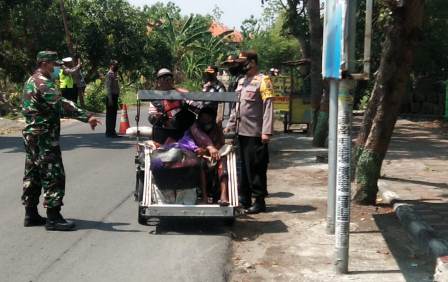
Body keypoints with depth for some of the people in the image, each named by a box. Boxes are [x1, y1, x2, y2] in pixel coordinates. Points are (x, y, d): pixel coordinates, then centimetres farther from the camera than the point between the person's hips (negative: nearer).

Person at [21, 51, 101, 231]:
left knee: (33, 175, 13)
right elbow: (62, 105, -26)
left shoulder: (31, 81, 16)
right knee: (54, 176, -7)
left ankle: (31, 214, 19)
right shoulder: (43, 83, -16)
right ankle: (53, 218, -6)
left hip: (31, 134, 11)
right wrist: (87, 117, -30)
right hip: (44, 136, -11)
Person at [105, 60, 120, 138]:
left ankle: (112, 132, 19)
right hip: (111, 96, -9)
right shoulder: (109, 74, -12)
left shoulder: (115, 74, 16)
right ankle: (109, 133, 0)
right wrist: (110, 99, -22)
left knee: (114, 114, 12)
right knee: (110, 115, -4)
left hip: (115, 96, 9)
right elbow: (108, 87, -18)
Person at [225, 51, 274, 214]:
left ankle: (259, 201, 6)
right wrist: (230, 125, 16)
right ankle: (244, 198, 22)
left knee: (256, 167, -2)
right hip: (242, 131, 8)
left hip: (255, 133, -8)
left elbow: (268, 108, -16)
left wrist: (266, 131, -22)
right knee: (244, 166, 14)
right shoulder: (241, 82, 16)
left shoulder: (262, 81, -9)